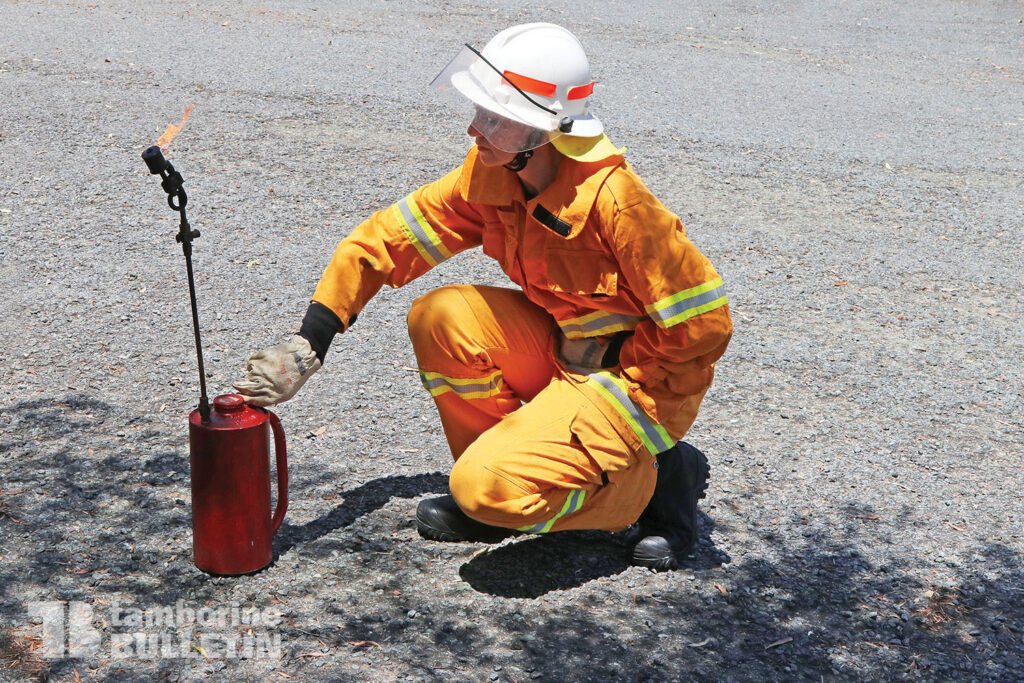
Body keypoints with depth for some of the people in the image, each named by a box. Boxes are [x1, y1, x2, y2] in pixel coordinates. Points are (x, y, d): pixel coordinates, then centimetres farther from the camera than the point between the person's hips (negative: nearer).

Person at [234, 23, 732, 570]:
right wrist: (307, 345, -9)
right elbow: (390, 237, -2)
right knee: (439, 316, -16)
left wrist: (606, 358, -14)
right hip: (565, 345, 7)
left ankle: (656, 476, 0)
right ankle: (502, 465, 4)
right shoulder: (489, 177, -8)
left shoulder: (614, 200, -29)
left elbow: (703, 323, -23)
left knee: (490, 487, -23)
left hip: (641, 376, -7)